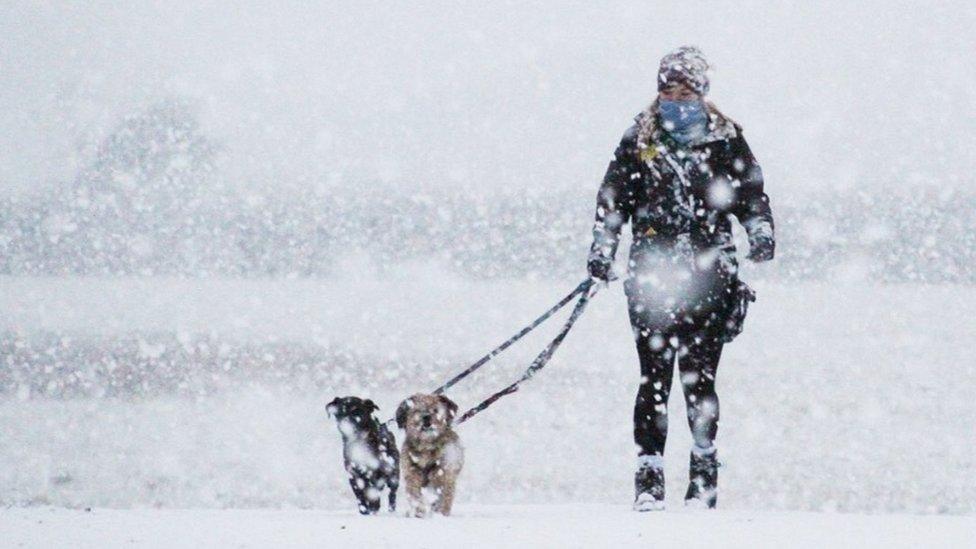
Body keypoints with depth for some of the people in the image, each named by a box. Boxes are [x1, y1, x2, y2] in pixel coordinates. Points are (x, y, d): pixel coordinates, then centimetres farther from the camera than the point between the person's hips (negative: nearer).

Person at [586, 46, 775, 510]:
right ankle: (648, 478, -1)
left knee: (699, 379, -5)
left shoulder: (726, 140, 8)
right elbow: (613, 200, 13)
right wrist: (602, 249, 4)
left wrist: (761, 233, -7)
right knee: (655, 378, -3)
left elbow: (752, 194, 10)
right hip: (651, 272, 1)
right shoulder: (640, 139, 11)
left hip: (708, 275, -1)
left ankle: (704, 472, 5)